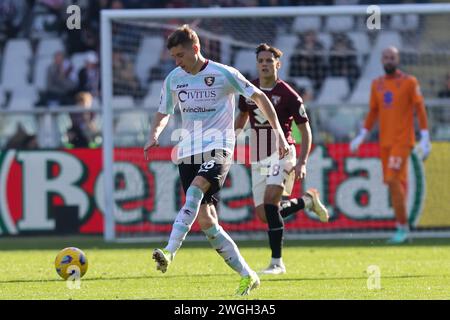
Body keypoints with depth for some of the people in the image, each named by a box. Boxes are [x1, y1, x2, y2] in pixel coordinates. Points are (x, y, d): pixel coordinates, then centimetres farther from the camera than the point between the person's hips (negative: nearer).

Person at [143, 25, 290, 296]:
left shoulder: (223, 74, -4)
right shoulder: (174, 79, 9)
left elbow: (259, 97, 4)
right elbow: (164, 113, 22)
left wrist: (279, 132, -2)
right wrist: (154, 136, 1)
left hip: (218, 148, -5)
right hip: (188, 152, 5)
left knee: (196, 190, -33)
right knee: (205, 221, -3)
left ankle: (170, 253, -45)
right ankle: (247, 276, 6)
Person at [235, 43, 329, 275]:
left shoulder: (288, 95, -10)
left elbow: (305, 131, -5)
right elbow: (242, 117, 25)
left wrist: (302, 163, -15)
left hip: (281, 154, -6)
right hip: (258, 158, 6)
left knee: (270, 201, -25)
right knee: (263, 214, 1)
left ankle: (277, 262, -18)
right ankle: (307, 200, 29)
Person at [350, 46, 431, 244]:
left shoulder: (409, 82, -3)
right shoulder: (377, 85, 13)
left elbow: (420, 109, -4)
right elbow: (373, 112, 20)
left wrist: (425, 138, -10)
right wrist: (361, 137, 14)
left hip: (402, 140, -5)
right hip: (385, 142, 6)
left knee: (393, 180, -17)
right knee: (397, 183, 7)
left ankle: (402, 227, -12)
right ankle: (403, 230, 13)